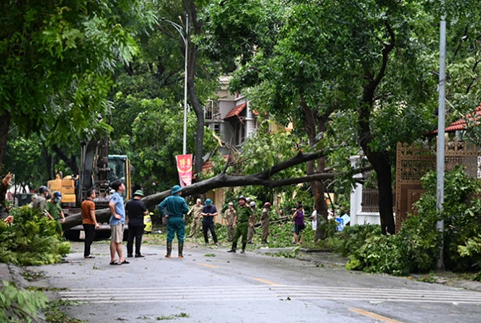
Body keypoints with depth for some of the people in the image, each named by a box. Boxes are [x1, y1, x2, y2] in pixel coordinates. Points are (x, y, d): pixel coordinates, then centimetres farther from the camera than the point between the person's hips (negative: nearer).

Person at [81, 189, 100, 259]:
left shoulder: (83, 203, 12)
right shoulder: (91, 203, -14)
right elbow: (92, 214, -20)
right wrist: (96, 223, -19)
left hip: (84, 222, 9)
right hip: (90, 223, -9)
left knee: (88, 238, 14)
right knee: (89, 239, -5)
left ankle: (87, 253, 15)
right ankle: (87, 254, -6)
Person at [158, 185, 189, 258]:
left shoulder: (168, 199, 1)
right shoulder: (181, 200, -8)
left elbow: (160, 206, -7)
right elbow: (186, 209, -13)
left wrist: (164, 215, -2)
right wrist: (180, 211, 7)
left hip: (170, 219, 3)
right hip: (179, 219, -3)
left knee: (169, 237, 6)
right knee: (180, 237, 4)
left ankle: (168, 253, 5)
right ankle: (180, 254, 4)